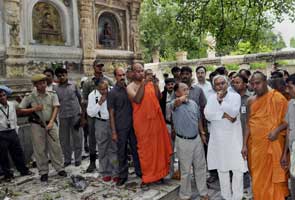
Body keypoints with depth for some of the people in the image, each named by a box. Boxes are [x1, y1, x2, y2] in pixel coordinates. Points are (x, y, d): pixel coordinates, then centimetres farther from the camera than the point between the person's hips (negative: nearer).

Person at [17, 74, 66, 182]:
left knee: (55, 147, 4)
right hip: (37, 125, -1)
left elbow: (55, 108, -6)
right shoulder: (29, 97, -4)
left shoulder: (52, 94, 0)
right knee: (40, 149, 5)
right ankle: (43, 172, 17)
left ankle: (60, 169, 17)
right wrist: (33, 109, -15)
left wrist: (51, 122, -17)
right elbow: (19, 111, -1)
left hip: (51, 123, 1)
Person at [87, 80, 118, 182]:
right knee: (103, 149, 9)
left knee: (114, 148, 4)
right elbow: (90, 113, -6)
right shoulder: (92, 95, -3)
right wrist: (100, 103, -13)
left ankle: (115, 173, 15)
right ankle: (105, 173, 23)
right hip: (101, 123, 1)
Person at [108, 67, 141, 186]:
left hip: (133, 125, 3)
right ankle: (123, 176, 21)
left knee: (136, 149, 12)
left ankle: (139, 171, 28)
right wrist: (113, 131, -8)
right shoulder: (112, 93, -5)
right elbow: (111, 113, -5)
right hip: (121, 128, -3)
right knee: (122, 152, 8)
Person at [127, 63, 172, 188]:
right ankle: (146, 178, 14)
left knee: (159, 146, 11)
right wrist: (143, 85, -21)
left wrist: (155, 84, -10)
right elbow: (137, 100, -19)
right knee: (145, 148, 2)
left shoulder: (149, 83, 9)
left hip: (156, 118, 5)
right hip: (142, 121, -4)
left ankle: (158, 172, 28)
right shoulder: (130, 87, -3)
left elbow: (158, 97, 2)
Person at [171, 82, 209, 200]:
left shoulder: (193, 104, 4)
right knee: (185, 170, 9)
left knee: (200, 167, 15)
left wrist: (202, 133, 17)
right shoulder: (175, 105, -13)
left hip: (196, 139, 5)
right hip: (183, 141, -5)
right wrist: (182, 99, -33)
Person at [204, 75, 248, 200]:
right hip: (218, 137, 3)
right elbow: (207, 114, -11)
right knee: (222, 168, 12)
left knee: (238, 168, -2)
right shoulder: (211, 98, 4)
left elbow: (234, 112, -17)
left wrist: (221, 100, -21)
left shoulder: (235, 96, -2)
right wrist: (224, 115, -17)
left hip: (234, 136, -2)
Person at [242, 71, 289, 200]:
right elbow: (248, 124, 8)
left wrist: (277, 130, -24)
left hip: (272, 144, -4)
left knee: (273, 176, 6)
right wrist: (244, 145, 5)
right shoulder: (250, 101, 6)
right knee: (258, 177, 13)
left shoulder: (277, 98, -7)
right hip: (254, 145, 4)